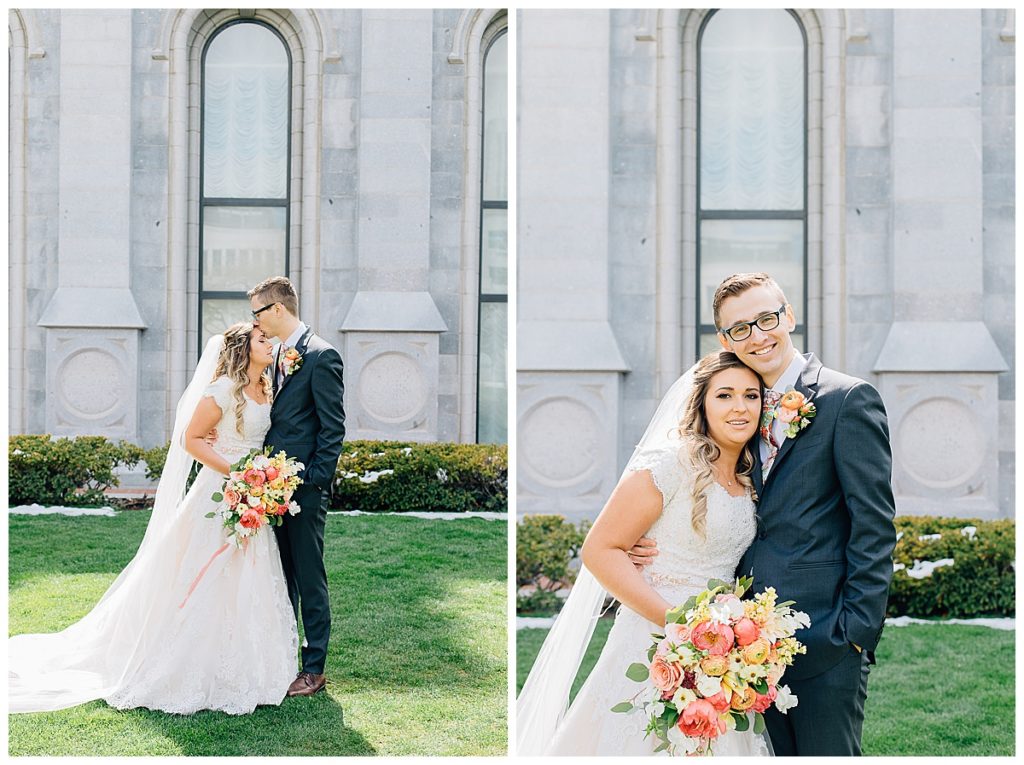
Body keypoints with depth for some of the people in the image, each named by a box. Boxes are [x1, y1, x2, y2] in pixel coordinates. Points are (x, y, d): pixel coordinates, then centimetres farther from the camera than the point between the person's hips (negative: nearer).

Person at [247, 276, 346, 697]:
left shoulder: (321, 355, -11)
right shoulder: (278, 355, 14)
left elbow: (333, 427, -13)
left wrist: (315, 481, -16)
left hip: (305, 487, -8)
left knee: (310, 578, -1)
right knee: (281, 575, 15)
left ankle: (314, 668, 8)